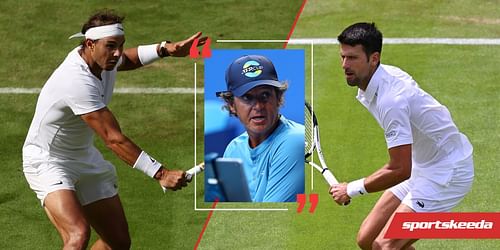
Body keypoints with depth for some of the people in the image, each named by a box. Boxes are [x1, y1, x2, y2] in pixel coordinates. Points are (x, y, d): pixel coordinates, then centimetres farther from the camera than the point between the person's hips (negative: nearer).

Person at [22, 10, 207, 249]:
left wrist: (165, 49, 3)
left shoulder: (102, 58, -6)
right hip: (47, 161, -9)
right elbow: (114, 139, -34)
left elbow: (127, 59, 21)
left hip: (85, 158, 9)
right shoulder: (78, 81, -33)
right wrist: (161, 173, -37)